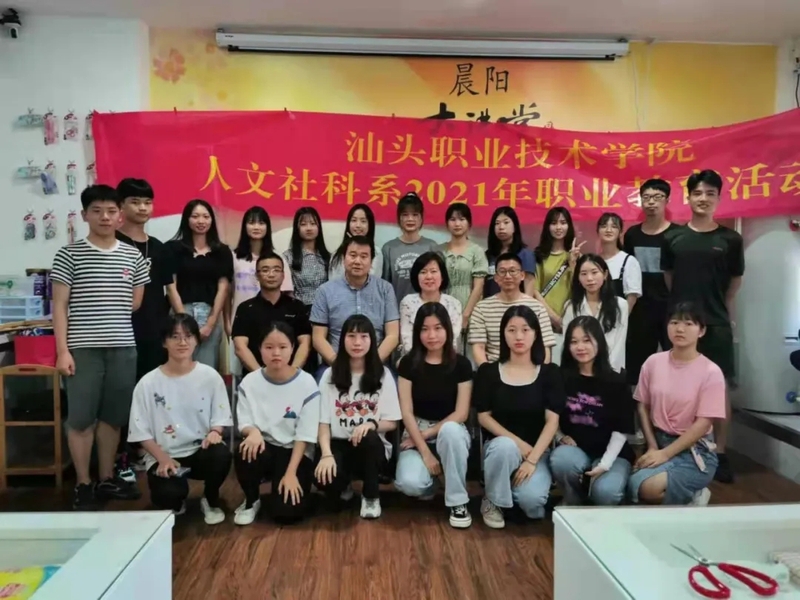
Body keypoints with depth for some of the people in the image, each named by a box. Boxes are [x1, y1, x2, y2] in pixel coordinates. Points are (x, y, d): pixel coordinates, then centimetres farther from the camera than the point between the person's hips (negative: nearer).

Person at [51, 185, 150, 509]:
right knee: (81, 419, 3)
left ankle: (107, 479, 24)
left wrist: (110, 317, 4)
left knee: (113, 417, 11)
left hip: (123, 348, 3)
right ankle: (83, 484, 16)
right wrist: (62, 350, -9)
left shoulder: (133, 256, 8)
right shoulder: (69, 254, 0)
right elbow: (59, 305, -3)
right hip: (82, 349, -3)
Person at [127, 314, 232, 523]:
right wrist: (163, 458, -16)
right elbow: (141, 431, -3)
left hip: (200, 451, 1)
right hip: (164, 456, -1)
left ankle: (211, 501, 2)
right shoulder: (148, 383, -6)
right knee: (168, 494, -31)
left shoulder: (210, 376, -3)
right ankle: (175, 504, 13)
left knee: (221, 455, -33)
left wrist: (214, 432, -21)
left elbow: (220, 417, 2)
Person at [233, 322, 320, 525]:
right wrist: (253, 432, -27)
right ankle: (251, 501, -1)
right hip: (264, 446, 2)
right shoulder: (249, 383, -5)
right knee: (245, 454, -34)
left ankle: (296, 486, 18)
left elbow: (305, 435, -11)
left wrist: (290, 473, -17)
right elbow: (244, 423, -2)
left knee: (286, 512, -20)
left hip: (295, 452, -2)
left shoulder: (306, 384, -12)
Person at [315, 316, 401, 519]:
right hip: (339, 445, 0)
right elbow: (323, 422, -2)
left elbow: (392, 423, 0)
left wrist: (371, 424, -23)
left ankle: (371, 497, -8)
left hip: (372, 447, 0)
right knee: (325, 478, -32)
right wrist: (326, 454, -20)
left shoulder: (383, 375, 0)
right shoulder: (330, 375, 1)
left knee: (368, 438, -37)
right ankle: (343, 487, 10)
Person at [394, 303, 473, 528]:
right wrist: (425, 452, -17)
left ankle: (458, 501, -17)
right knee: (409, 484, -29)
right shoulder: (409, 363, -5)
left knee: (451, 430, -38)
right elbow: (406, 412, -8)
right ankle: (430, 480, 10)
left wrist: (428, 433, -15)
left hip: (450, 430, 0)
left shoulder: (461, 364, -5)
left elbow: (461, 413, -8)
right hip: (416, 433, 0)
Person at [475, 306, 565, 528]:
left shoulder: (549, 373, -1)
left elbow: (552, 421, -7)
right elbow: (484, 417, -2)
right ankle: (492, 502, -8)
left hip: (538, 450, 0)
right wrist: (517, 442, -15)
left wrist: (532, 459, -18)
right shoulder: (488, 371, -1)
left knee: (531, 499, -29)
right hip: (500, 446, 0)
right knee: (504, 446, -36)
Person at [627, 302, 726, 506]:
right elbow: (643, 407, 5)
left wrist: (665, 454, -18)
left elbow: (703, 423, -13)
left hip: (695, 450, -4)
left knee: (650, 488, -29)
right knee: (633, 486, -23)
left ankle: (692, 498, 4)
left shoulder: (711, 372, -10)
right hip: (659, 442, 4)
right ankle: (681, 497, 7)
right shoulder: (653, 362, 0)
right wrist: (653, 448, -7)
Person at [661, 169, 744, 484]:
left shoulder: (730, 240, 1)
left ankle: (720, 454, 13)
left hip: (717, 325, -1)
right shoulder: (673, 238, 3)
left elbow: (735, 281, 12)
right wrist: (684, 304, 12)